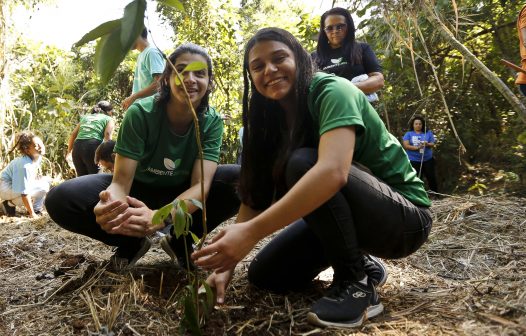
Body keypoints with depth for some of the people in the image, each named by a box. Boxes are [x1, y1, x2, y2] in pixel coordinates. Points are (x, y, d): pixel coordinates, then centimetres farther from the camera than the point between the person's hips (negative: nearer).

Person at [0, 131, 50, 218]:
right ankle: (10, 204, -7)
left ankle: (36, 209, 5)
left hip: (17, 185, 9)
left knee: (46, 180, 1)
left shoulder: (38, 157, -10)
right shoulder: (24, 166, -33)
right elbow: (24, 193, -30)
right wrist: (32, 214, -26)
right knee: (43, 187, -22)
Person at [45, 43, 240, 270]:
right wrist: (109, 204, -52)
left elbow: (200, 184, -30)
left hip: (183, 194, 1)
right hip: (138, 189, 0)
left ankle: (181, 240, -8)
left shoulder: (212, 121, -20)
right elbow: (121, 180, -26)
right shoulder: (140, 113, -24)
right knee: (60, 200, -26)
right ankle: (133, 241, -3)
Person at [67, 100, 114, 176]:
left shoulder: (85, 117, 28)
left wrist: (69, 151, 28)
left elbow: (73, 134, 21)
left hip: (77, 146, 5)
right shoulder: (108, 119, 14)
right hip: (93, 146, -5)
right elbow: (107, 135, -5)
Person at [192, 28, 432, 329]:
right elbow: (255, 196, -5)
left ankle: (356, 283, -16)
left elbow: (332, 172, -39)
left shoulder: (332, 91, -21)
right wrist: (227, 264, -18)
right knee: (265, 275, -3)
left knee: (302, 163, -31)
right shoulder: (273, 120, 1)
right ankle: (359, 264, 15)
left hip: (405, 215, -7)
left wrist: (251, 232, -43)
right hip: (345, 213, 7)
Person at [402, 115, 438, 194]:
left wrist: (427, 144, -20)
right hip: (414, 160, -2)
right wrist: (417, 147, -22)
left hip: (428, 159, 2)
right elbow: (406, 145, -9)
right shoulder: (408, 134, 3)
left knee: (432, 177, 6)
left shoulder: (428, 133, 7)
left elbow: (432, 144, 4)